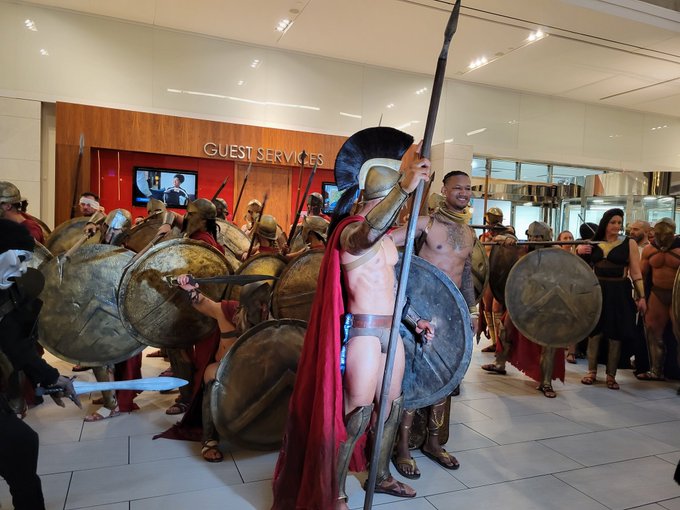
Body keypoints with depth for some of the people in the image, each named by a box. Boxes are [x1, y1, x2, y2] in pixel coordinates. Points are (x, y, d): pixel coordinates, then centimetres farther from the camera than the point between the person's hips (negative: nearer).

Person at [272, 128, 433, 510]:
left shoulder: (386, 235, 14)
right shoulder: (350, 230, -14)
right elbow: (367, 235, -41)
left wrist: (415, 319, 21)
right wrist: (405, 188, -50)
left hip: (390, 329, 9)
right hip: (362, 331, -9)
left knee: (394, 405, 18)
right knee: (357, 414, 0)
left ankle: (382, 475, 38)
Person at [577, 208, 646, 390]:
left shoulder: (629, 243, 0)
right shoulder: (593, 243, 5)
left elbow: (636, 272, -1)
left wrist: (641, 296, -5)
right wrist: (579, 252, -6)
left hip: (619, 292, -2)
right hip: (596, 291, 2)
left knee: (615, 335, 4)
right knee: (594, 332, 6)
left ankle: (611, 375, 16)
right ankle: (592, 371, 19)